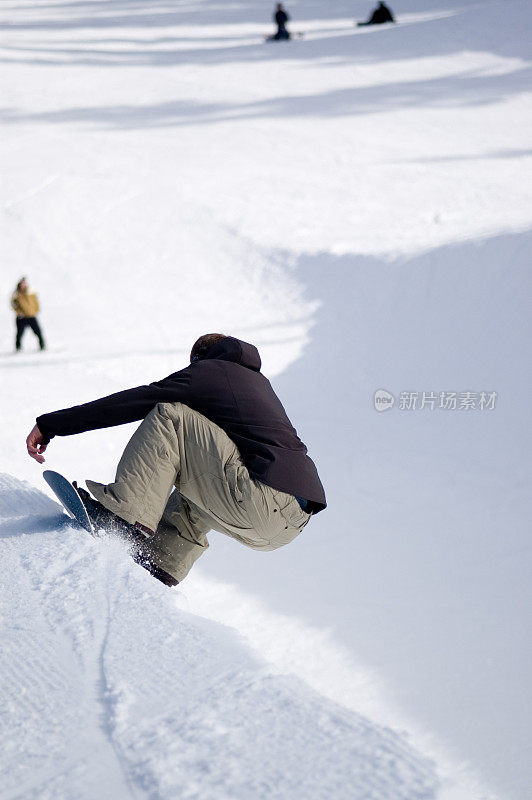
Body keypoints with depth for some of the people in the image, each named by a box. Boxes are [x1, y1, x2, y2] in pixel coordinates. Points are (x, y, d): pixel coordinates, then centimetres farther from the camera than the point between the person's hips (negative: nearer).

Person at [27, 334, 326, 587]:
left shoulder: (206, 370, 7)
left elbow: (130, 402, 2)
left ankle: (127, 517, -13)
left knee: (169, 417, -4)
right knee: (194, 495, 33)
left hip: (267, 502, -8)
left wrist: (51, 425, 4)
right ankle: (159, 567, 20)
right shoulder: (259, 381, 30)